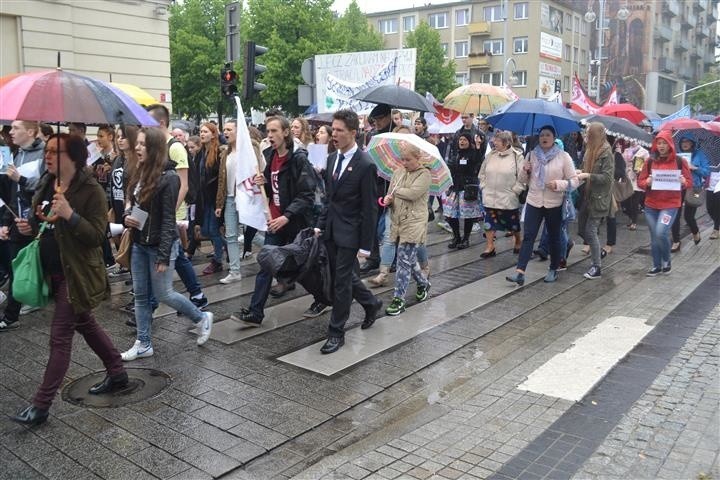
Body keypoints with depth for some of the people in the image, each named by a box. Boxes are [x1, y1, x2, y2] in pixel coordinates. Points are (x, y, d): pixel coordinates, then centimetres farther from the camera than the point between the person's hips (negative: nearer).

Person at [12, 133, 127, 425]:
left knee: (60, 337, -2)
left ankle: (41, 404, 7)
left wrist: (70, 214, -33)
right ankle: (117, 373, 36)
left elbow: (97, 235, -20)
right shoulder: (46, 185, 7)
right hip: (53, 272, 9)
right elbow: (39, 221, 21)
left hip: (76, 275, -9)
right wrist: (28, 226, -1)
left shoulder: (91, 191, -16)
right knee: (85, 324, 19)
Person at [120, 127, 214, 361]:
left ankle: (201, 318, 25)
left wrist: (163, 256, -20)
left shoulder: (168, 177, -17)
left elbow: (168, 219, -19)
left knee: (162, 294, 3)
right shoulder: (141, 173, 6)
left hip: (159, 245, -8)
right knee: (140, 295, 11)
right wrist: (127, 216, -6)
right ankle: (143, 344, 22)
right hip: (139, 243, 8)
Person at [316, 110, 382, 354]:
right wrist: (321, 224, 9)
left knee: (342, 282, 0)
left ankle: (336, 333, 12)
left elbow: (369, 208, -15)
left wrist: (366, 246, -14)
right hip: (331, 231, 7)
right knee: (344, 276, 17)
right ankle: (371, 303, 41)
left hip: (349, 233, -7)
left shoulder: (365, 165, -16)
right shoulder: (332, 159, 7)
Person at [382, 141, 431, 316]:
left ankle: (398, 299, -3)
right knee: (409, 258, 16)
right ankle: (423, 284, 39)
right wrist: (388, 199, -9)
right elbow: (390, 195, 14)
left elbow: (413, 193, -21)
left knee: (404, 260, -8)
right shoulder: (397, 172, 10)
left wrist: (396, 190, -7)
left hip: (414, 223, -6)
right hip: (398, 221, 6)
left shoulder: (424, 174, -7)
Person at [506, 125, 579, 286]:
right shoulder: (531, 155, 6)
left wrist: (559, 184, -22)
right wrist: (525, 171, -9)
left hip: (554, 204, -2)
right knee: (528, 237, -6)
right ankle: (520, 272, -12)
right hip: (533, 202, 2)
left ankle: (553, 270, 26)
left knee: (554, 238, 10)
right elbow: (523, 180, 13)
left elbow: (574, 181, -5)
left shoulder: (563, 156, -3)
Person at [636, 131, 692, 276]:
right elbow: (640, 181, 4)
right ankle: (657, 266, 23)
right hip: (651, 205, 3)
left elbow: (689, 181, 3)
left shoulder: (679, 162, -3)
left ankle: (667, 260, 9)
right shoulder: (650, 161, 2)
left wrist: (683, 182, -19)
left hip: (670, 204, -3)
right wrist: (647, 182, -17)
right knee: (654, 237, 8)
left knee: (661, 233, -17)